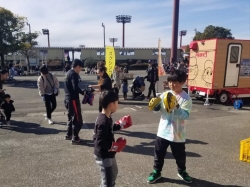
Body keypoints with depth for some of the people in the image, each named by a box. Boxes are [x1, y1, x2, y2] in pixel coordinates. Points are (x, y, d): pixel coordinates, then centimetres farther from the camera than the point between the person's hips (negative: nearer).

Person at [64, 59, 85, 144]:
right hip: (73, 99, -10)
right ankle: (75, 138, 3)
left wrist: (81, 91, 11)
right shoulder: (74, 74, -16)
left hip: (68, 98, 10)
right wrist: (83, 92, -13)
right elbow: (75, 88, -27)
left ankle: (68, 135, 32)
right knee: (77, 119, -2)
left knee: (71, 117, 22)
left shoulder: (68, 73, 14)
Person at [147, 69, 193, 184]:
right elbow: (158, 108, 2)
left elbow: (185, 115, -21)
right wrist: (154, 104, -18)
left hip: (177, 133, -2)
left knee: (180, 155, 17)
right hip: (163, 131, 3)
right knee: (159, 153, 14)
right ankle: (156, 172, 35)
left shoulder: (186, 98, -12)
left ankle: (182, 171, 43)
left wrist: (177, 107, -34)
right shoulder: (165, 95, -1)